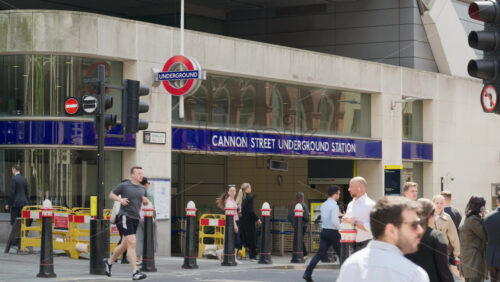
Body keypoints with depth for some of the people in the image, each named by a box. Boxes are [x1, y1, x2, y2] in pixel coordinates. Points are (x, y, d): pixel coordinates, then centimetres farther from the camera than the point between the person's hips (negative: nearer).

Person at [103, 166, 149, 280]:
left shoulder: (142, 188, 12)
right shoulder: (124, 186, -5)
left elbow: (145, 203, 23)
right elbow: (111, 195, 4)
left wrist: (146, 201, -1)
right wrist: (120, 199, -14)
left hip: (135, 219, 7)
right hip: (125, 217, -7)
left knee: (125, 245, 16)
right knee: (132, 243, -16)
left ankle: (109, 262, 39)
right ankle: (135, 272, -19)